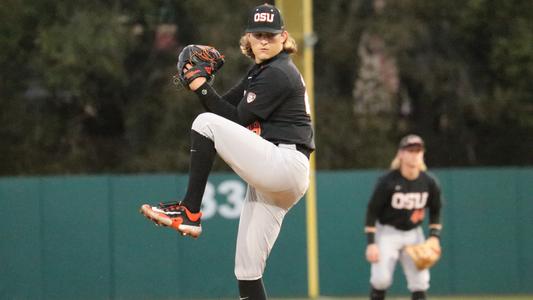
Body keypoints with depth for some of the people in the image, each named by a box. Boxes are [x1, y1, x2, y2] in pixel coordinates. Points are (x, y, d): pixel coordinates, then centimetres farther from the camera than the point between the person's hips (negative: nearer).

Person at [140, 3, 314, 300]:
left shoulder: (277, 73, -7)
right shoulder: (261, 72, 23)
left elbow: (237, 119, -11)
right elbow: (227, 108, 19)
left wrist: (203, 88, -8)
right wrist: (200, 85, 4)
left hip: (285, 166, -10)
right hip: (273, 177, 10)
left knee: (206, 123, -15)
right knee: (247, 269, 6)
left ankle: (189, 212, -13)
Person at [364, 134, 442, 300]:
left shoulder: (429, 182, -7)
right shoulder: (387, 181, -19)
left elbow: (435, 210, 8)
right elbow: (372, 211, -14)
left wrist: (435, 237, -2)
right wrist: (371, 243, -19)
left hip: (413, 233, 4)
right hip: (388, 232, -4)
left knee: (420, 281, -3)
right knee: (381, 279, -15)